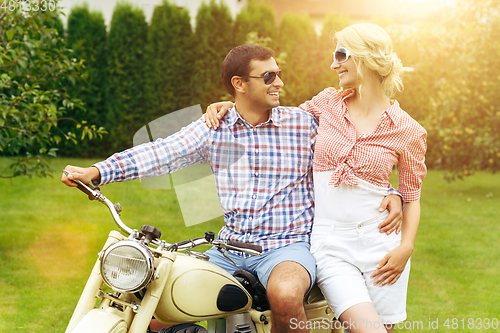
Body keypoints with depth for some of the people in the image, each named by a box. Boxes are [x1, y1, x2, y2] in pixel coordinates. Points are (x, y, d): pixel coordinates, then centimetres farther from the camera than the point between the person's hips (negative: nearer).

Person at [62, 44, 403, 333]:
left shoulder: (305, 124, 0)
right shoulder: (213, 128, 5)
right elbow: (160, 152, -2)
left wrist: (390, 194, -13)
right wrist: (97, 171, -12)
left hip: (288, 243, -3)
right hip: (230, 246, 4)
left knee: (285, 293, -37)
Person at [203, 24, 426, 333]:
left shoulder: (409, 131, 1)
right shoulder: (329, 102, 7)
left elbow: (412, 195, 6)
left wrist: (406, 247, -8)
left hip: (380, 242, 0)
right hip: (328, 241, 0)